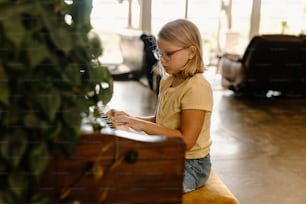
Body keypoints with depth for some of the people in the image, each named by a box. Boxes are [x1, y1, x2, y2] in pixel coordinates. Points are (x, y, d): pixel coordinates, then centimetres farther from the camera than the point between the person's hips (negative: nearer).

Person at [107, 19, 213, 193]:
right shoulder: (167, 82, 5)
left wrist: (142, 125, -26)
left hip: (190, 165, -8)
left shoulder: (197, 88, -21)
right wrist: (130, 119, -3)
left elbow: (186, 141, -26)